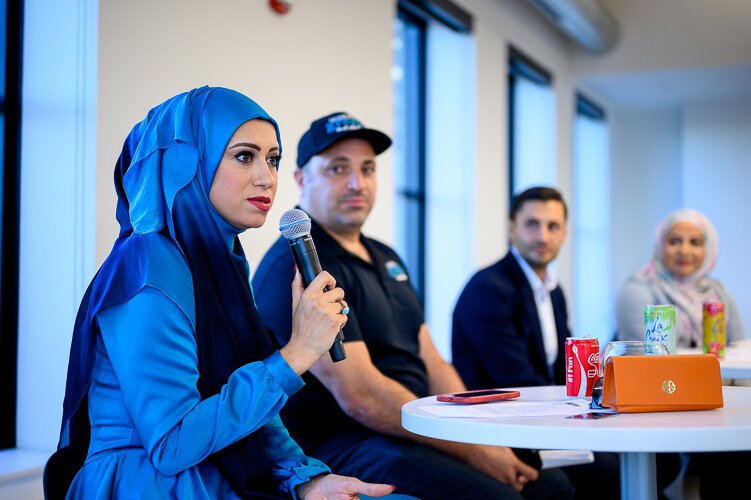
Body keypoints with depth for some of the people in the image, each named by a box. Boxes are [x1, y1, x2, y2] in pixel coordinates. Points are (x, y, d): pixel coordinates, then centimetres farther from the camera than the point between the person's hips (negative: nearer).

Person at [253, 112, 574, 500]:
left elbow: (430, 362, 16)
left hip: (415, 435, 9)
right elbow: (361, 398, -20)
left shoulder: (386, 259, 18)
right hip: (336, 444, -9)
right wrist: (471, 451, -17)